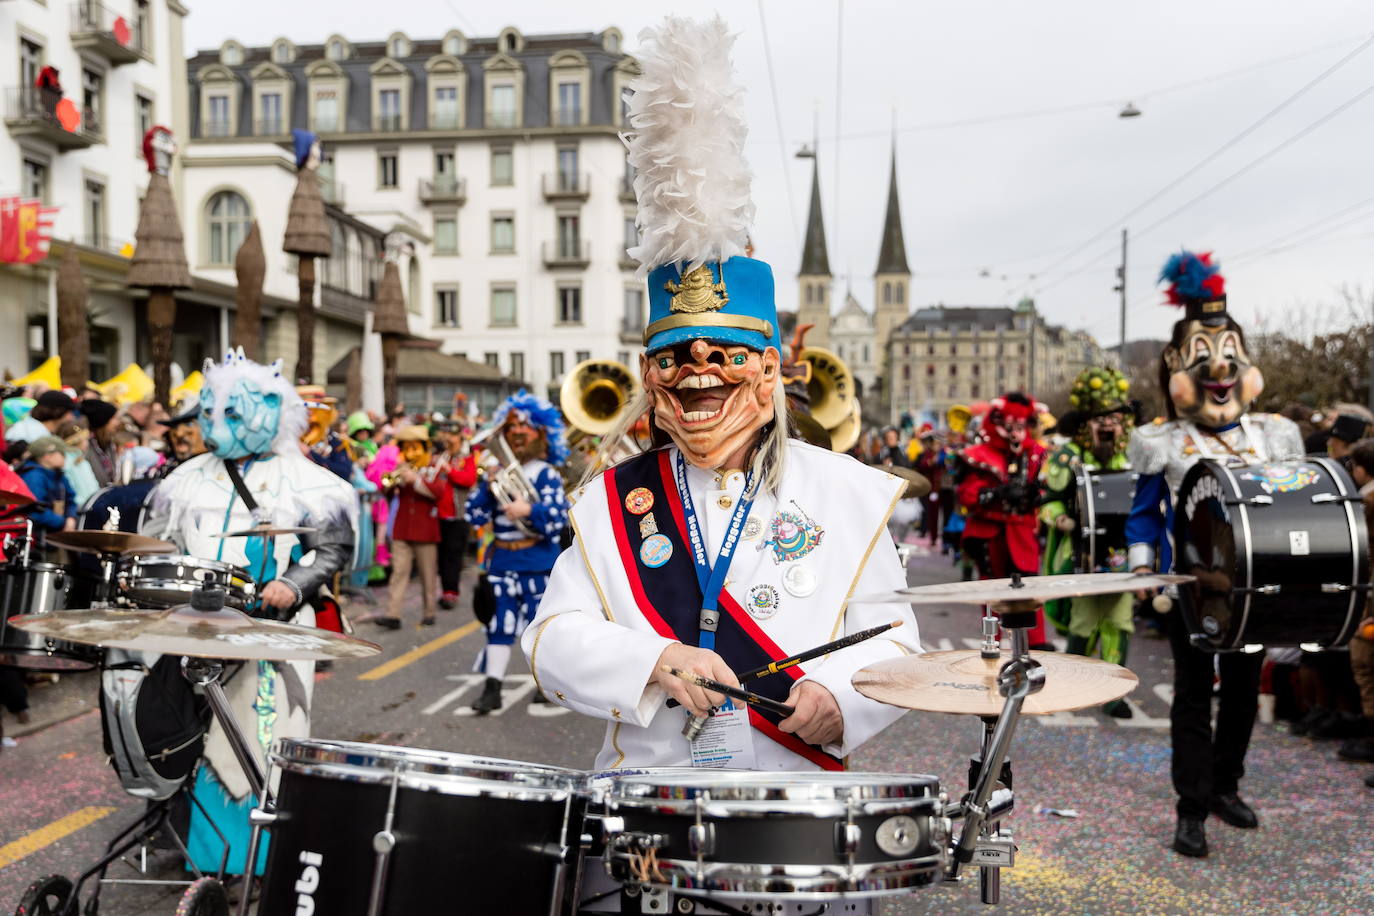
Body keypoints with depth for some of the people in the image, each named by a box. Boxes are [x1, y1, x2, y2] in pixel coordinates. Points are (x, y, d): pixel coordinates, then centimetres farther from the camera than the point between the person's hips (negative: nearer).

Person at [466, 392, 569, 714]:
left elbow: (559, 518, -14)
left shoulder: (545, 473, -5)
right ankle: (492, 688, 7)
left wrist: (530, 510, -30)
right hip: (501, 559, 3)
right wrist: (487, 485, -12)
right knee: (499, 623, 4)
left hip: (538, 560, -3)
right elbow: (474, 516, 1)